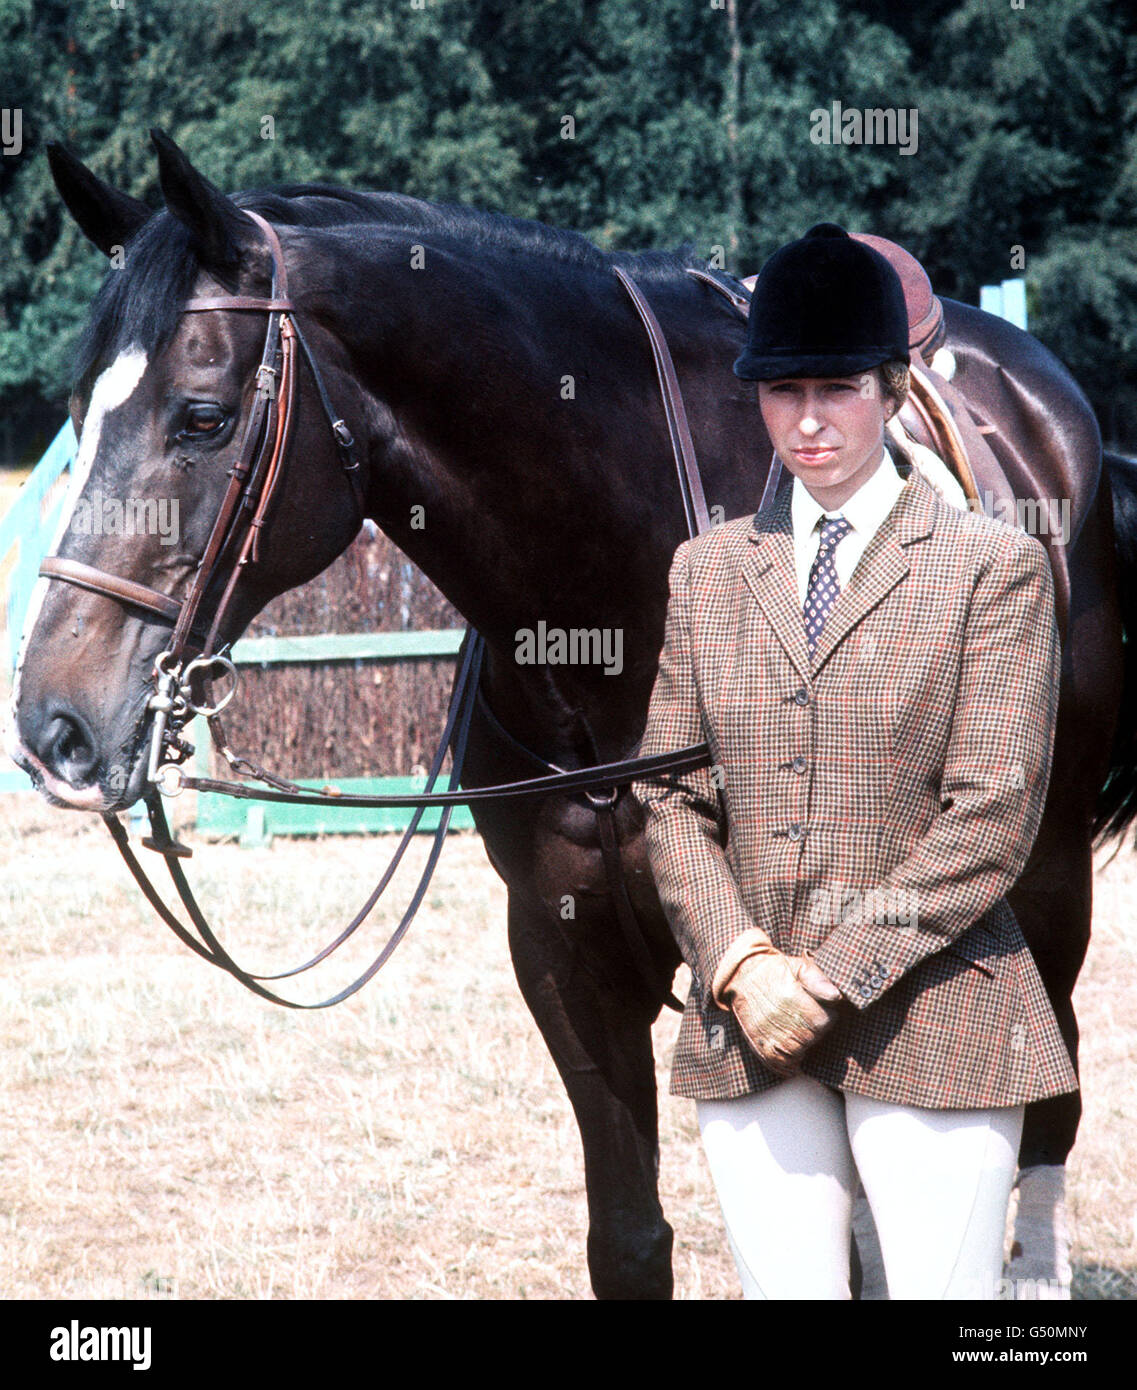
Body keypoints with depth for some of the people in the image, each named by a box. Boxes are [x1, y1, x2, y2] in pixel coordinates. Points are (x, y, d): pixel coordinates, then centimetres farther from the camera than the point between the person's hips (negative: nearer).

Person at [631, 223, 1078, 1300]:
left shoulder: (997, 568, 0)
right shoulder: (705, 573, 12)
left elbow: (992, 815, -8)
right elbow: (670, 799, 8)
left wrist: (833, 975, -14)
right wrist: (743, 965, -9)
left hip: (928, 1017, -3)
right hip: (750, 1018, 4)